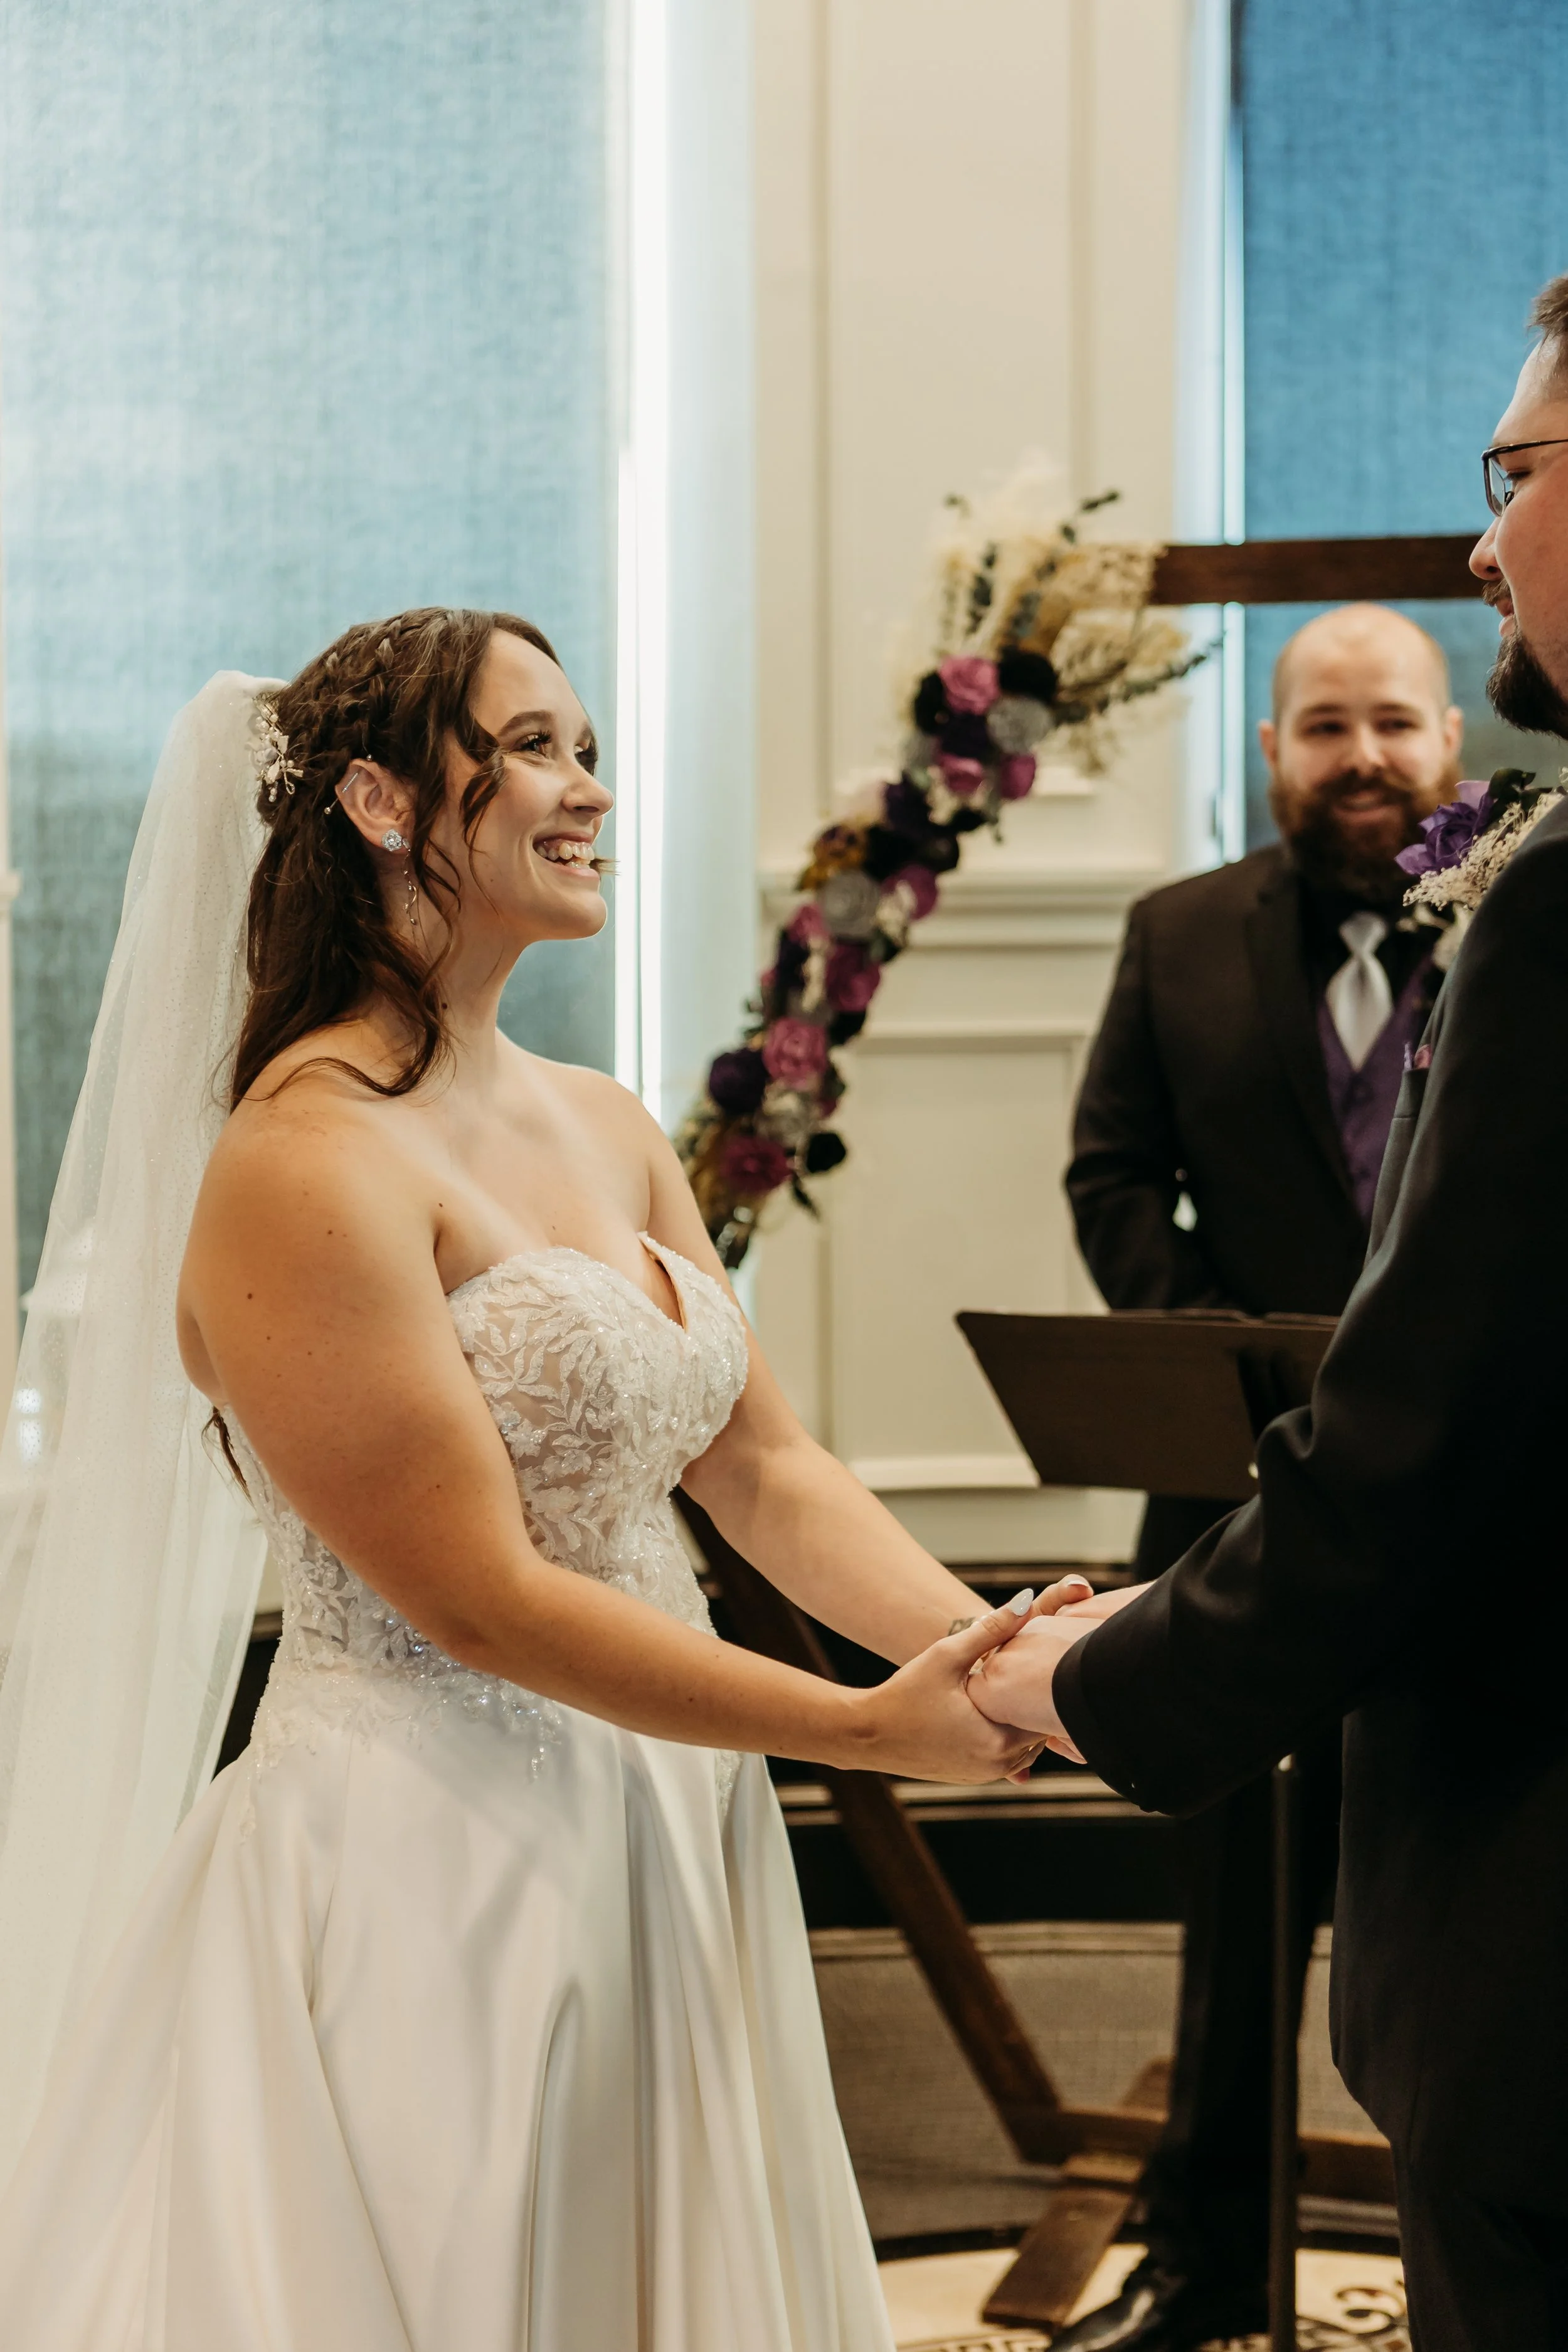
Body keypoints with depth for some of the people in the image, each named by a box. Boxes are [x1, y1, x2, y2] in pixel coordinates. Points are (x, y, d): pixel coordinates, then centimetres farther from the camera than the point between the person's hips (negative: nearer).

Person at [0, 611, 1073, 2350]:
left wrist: (984, 1650, -10)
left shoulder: (605, 1131, 10)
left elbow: (761, 1465, 7)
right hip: (433, 1881, -8)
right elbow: (483, 1602, -19)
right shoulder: (306, 1165, -17)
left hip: (659, 1848, 8)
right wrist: (868, 1729, -19)